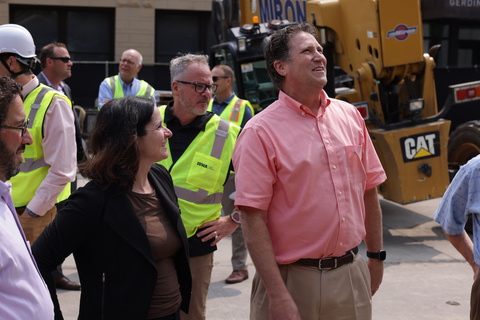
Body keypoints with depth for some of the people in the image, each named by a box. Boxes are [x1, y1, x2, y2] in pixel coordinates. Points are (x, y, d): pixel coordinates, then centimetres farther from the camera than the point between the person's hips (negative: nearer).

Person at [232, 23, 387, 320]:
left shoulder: (349, 115, 6)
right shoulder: (261, 132, -12)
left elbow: (369, 192, 13)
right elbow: (253, 218, -16)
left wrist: (376, 256, 15)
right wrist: (277, 295, -18)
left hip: (352, 274, 5)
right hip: (294, 280, -5)